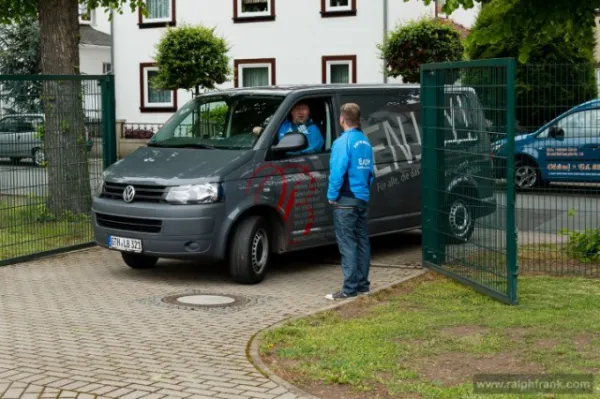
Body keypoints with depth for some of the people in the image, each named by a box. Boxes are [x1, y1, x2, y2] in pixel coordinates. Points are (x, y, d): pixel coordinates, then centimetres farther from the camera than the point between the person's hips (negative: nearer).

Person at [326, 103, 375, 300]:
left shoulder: (343, 142, -14)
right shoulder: (365, 142, 12)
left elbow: (338, 172, -18)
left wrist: (332, 195, -8)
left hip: (346, 201, -8)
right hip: (363, 199, 8)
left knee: (347, 244, -6)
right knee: (362, 241, 12)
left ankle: (350, 288, -7)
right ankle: (362, 284, 18)